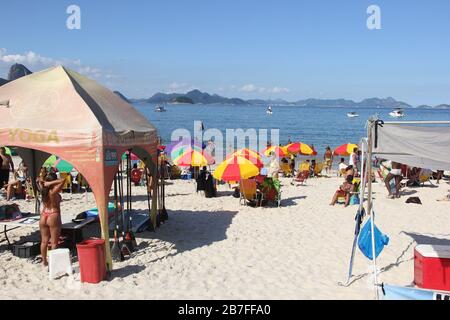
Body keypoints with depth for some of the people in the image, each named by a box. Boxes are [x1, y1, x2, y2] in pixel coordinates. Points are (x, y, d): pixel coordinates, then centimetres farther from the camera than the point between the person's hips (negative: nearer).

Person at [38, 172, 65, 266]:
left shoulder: (43, 190, 0)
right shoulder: (54, 191, -17)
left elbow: (40, 181, 20)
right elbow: (63, 180, -26)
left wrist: (45, 183, 0)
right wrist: (51, 183, -21)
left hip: (43, 216, 6)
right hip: (53, 216, -6)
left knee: (44, 241, 14)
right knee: (54, 242, 3)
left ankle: (44, 261, 22)